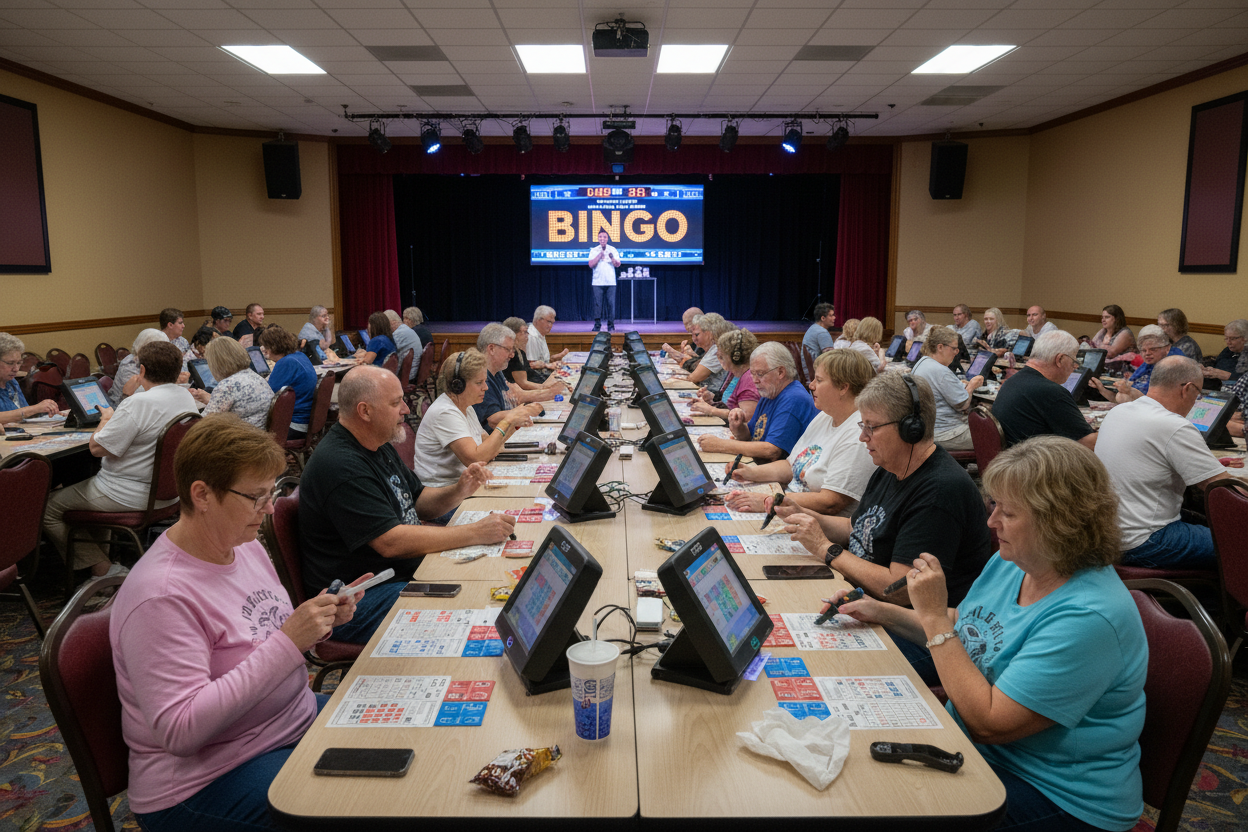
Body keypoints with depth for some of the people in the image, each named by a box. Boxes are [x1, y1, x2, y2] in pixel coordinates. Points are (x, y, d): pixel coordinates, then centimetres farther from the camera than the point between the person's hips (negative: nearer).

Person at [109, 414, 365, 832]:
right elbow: (180, 731, -28)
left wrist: (321, 621, -6)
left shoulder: (246, 546, 2)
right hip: (205, 781, -8)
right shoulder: (161, 597, -23)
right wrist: (288, 642, -30)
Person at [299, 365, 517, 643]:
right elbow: (391, 542, -28)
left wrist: (458, 492, -4)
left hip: (405, 569, 10)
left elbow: (418, 502, 19)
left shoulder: (377, 445, 11)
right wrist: (476, 533, -25)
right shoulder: (340, 466, -22)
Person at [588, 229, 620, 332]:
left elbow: (618, 265, 2)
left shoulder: (613, 250, 9)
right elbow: (591, 265, -4)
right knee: (598, 304, -4)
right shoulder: (594, 251, 7)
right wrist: (600, 255, -11)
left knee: (611, 303, -2)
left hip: (610, 282, 0)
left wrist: (612, 258, -17)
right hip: (598, 282, 0)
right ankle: (597, 325, 2)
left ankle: (611, 325, 4)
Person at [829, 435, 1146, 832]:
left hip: (1058, 797, -8)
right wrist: (882, 612, 3)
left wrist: (933, 616, -26)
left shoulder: (1089, 617, -29)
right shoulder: (1010, 563, -2)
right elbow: (963, 631, 17)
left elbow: (989, 723, -28)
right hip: (969, 741, 8)